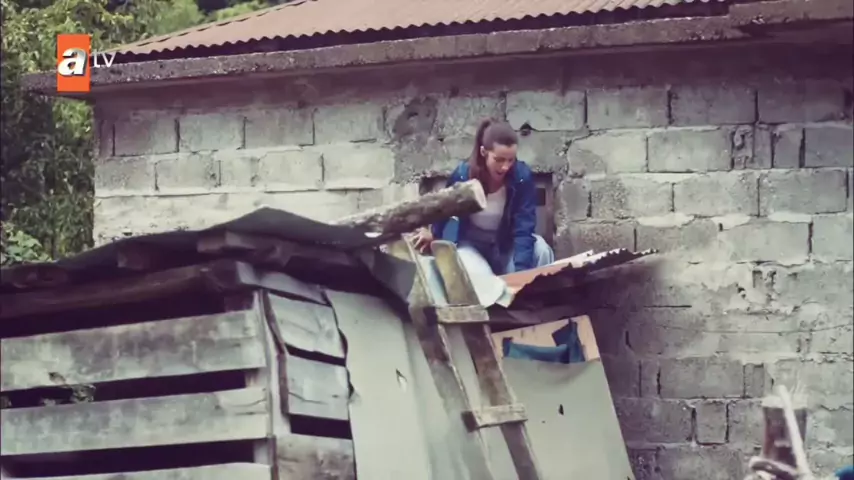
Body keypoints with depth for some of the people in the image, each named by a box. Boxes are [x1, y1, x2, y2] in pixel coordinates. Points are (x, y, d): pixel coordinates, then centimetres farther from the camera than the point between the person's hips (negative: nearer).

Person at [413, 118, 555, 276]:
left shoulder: (523, 176, -25)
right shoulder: (462, 175, -22)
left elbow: (524, 228, -28)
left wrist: (521, 271, -41)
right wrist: (434, 234, 21)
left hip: (507, 244, 1)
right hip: (470, 244, -1)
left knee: (541, 250, -28)